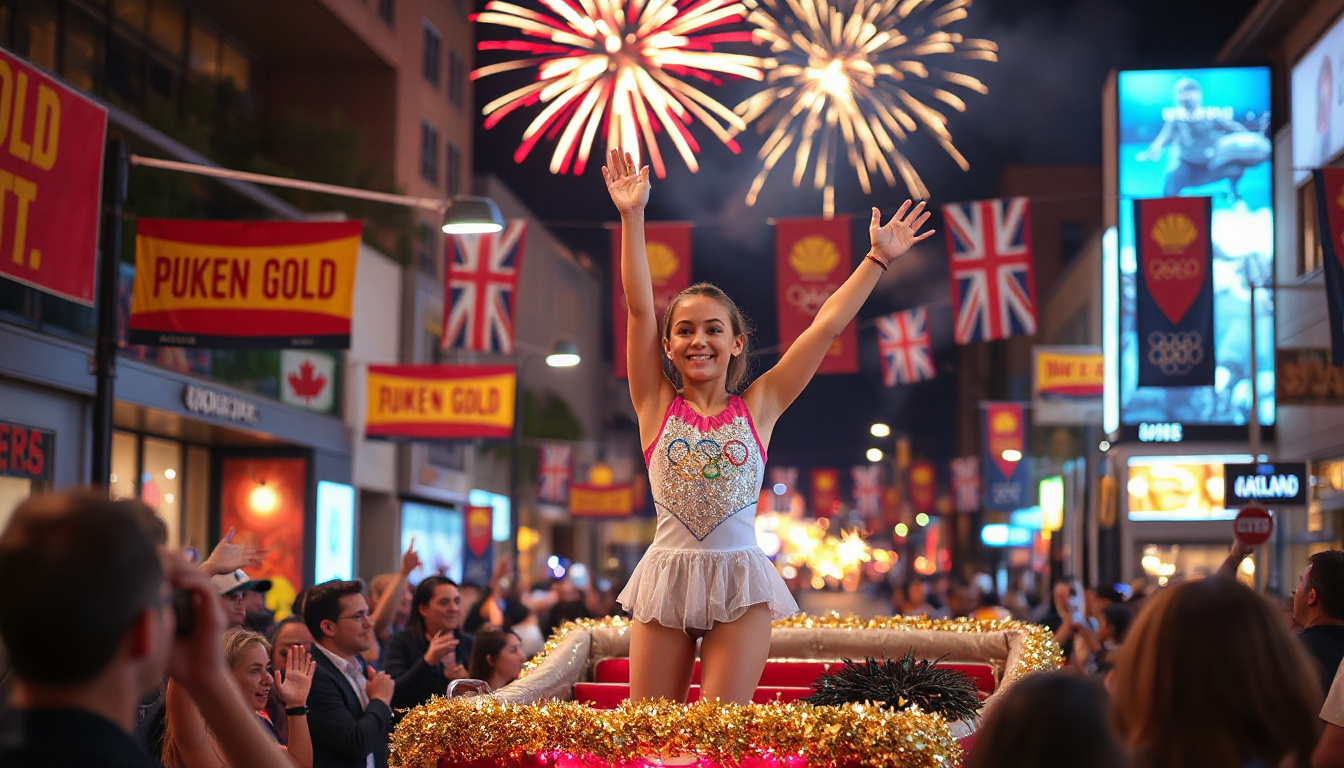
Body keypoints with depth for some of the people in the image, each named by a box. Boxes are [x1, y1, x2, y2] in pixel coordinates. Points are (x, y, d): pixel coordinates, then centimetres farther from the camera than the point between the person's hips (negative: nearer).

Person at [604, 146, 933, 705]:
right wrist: (632, 219, -6)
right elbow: (639, 307, -1)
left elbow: (827, 325, 5)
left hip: (740, 583, 0)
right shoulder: (657, 406, 5)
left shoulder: (758, 407, 6)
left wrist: (879, 258, 5)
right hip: (666, 575, 0)